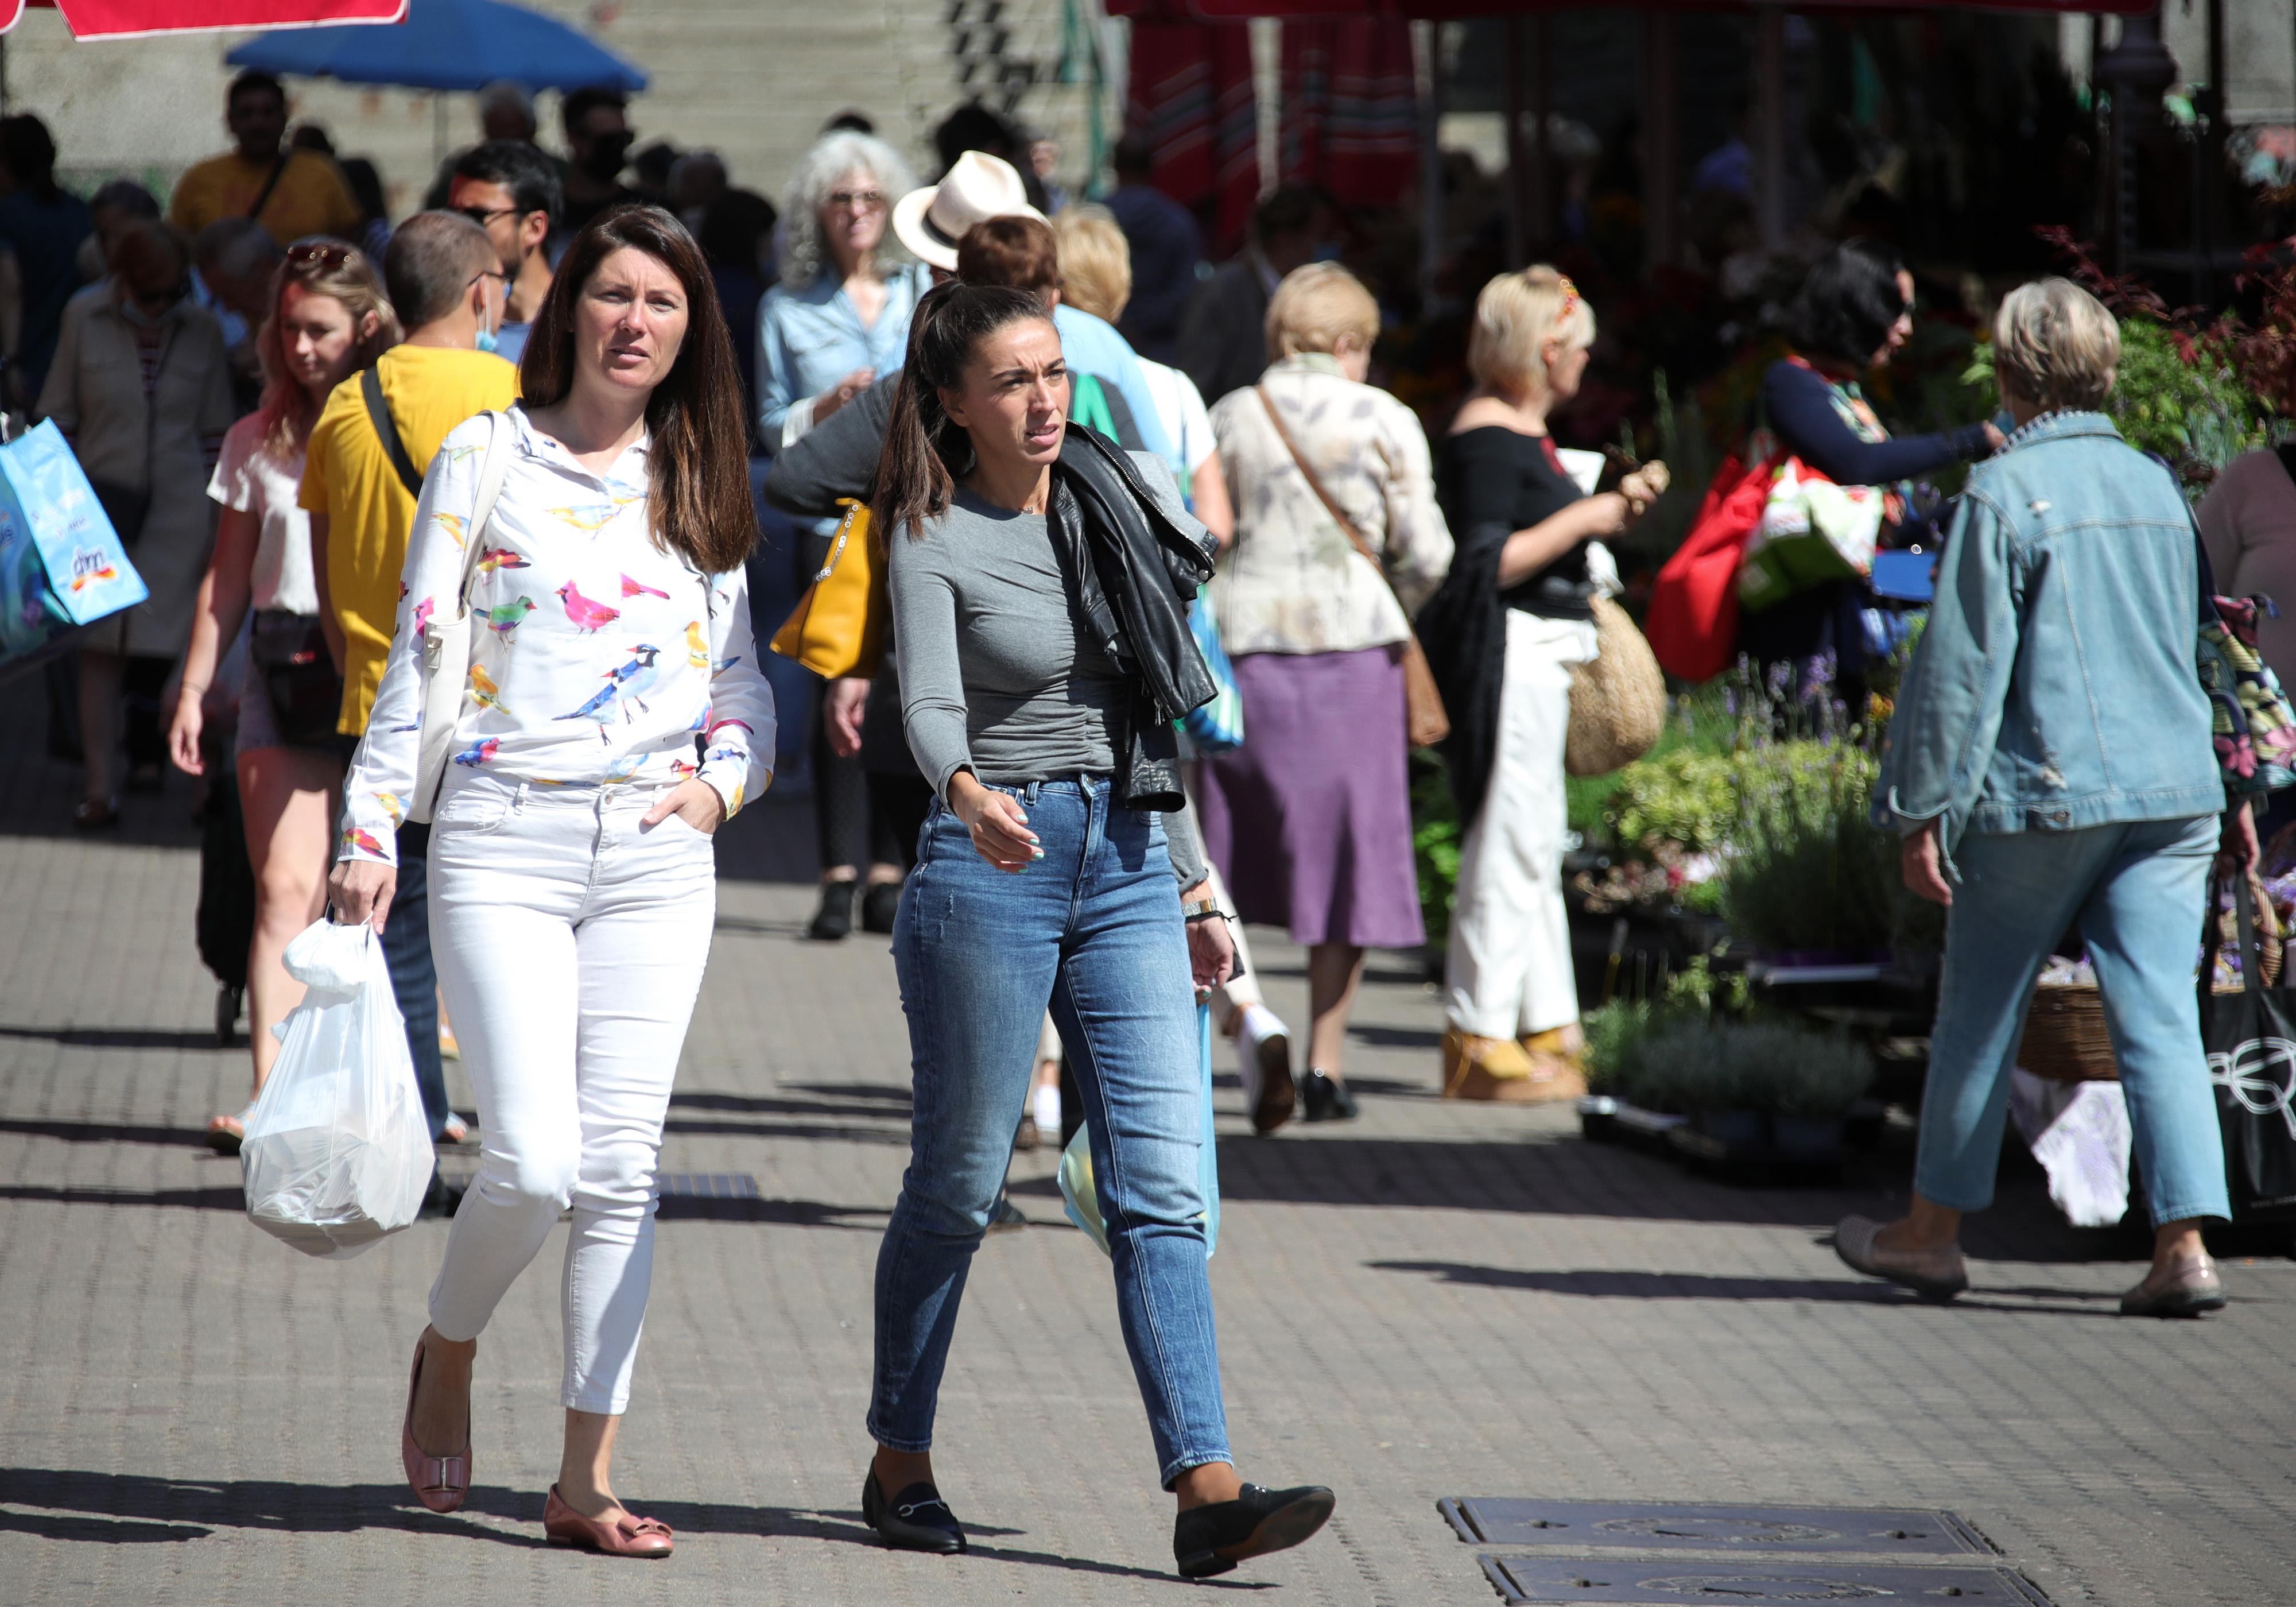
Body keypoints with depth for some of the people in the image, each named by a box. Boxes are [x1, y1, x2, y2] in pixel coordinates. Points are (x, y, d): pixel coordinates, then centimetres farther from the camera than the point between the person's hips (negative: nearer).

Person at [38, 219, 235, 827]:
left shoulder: (201, 330, 1)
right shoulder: (84, 319, -1)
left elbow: (215, 431, 7)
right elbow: (58, 417, 5)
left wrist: (221, 517, 6)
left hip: (179, 508, 0)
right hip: (103, 499, 0)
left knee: (160, 636, 2)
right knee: (101, 645, -5)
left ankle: (147, 754, 27)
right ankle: (100, 786, -6)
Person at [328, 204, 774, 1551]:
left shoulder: (701, 489, 13)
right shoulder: (485, 459, 3)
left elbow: (746, 688, 19)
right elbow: (415, 665, 3)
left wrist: (721, 784, -1)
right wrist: (368, 837, -2)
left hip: (659, 854, 3)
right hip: (505, 844, -3)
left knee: (622, 1166, -2)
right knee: (535, 1161, -13)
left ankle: (588, 1478, 3)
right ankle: (447, 1358, 17)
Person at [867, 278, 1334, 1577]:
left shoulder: (1118, 506, 12)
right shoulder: (938, 541, -5)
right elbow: (931, 704, -22)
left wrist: (1194, 892, 19)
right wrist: (967, 793, -44)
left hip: (1130, 864, 4)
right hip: (993, 869, -4)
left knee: (1162, 1186, -6)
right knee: (959, 1184, 5)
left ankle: (1207, 1491, -13)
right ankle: (902, 1462, 21)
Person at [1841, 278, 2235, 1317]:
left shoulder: (2003, 492, -8)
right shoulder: (2158, 489, 11)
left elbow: (1963, 667, -10)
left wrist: (1922, 811, -6)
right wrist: (2235, 790, 33)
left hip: (2043, 798, -5)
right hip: (2174, 792, 5)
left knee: (1980, 1018, 10)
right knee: (2160, 1019, 0)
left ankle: (1933, 1230, 22)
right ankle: (2185, 1241, -12)